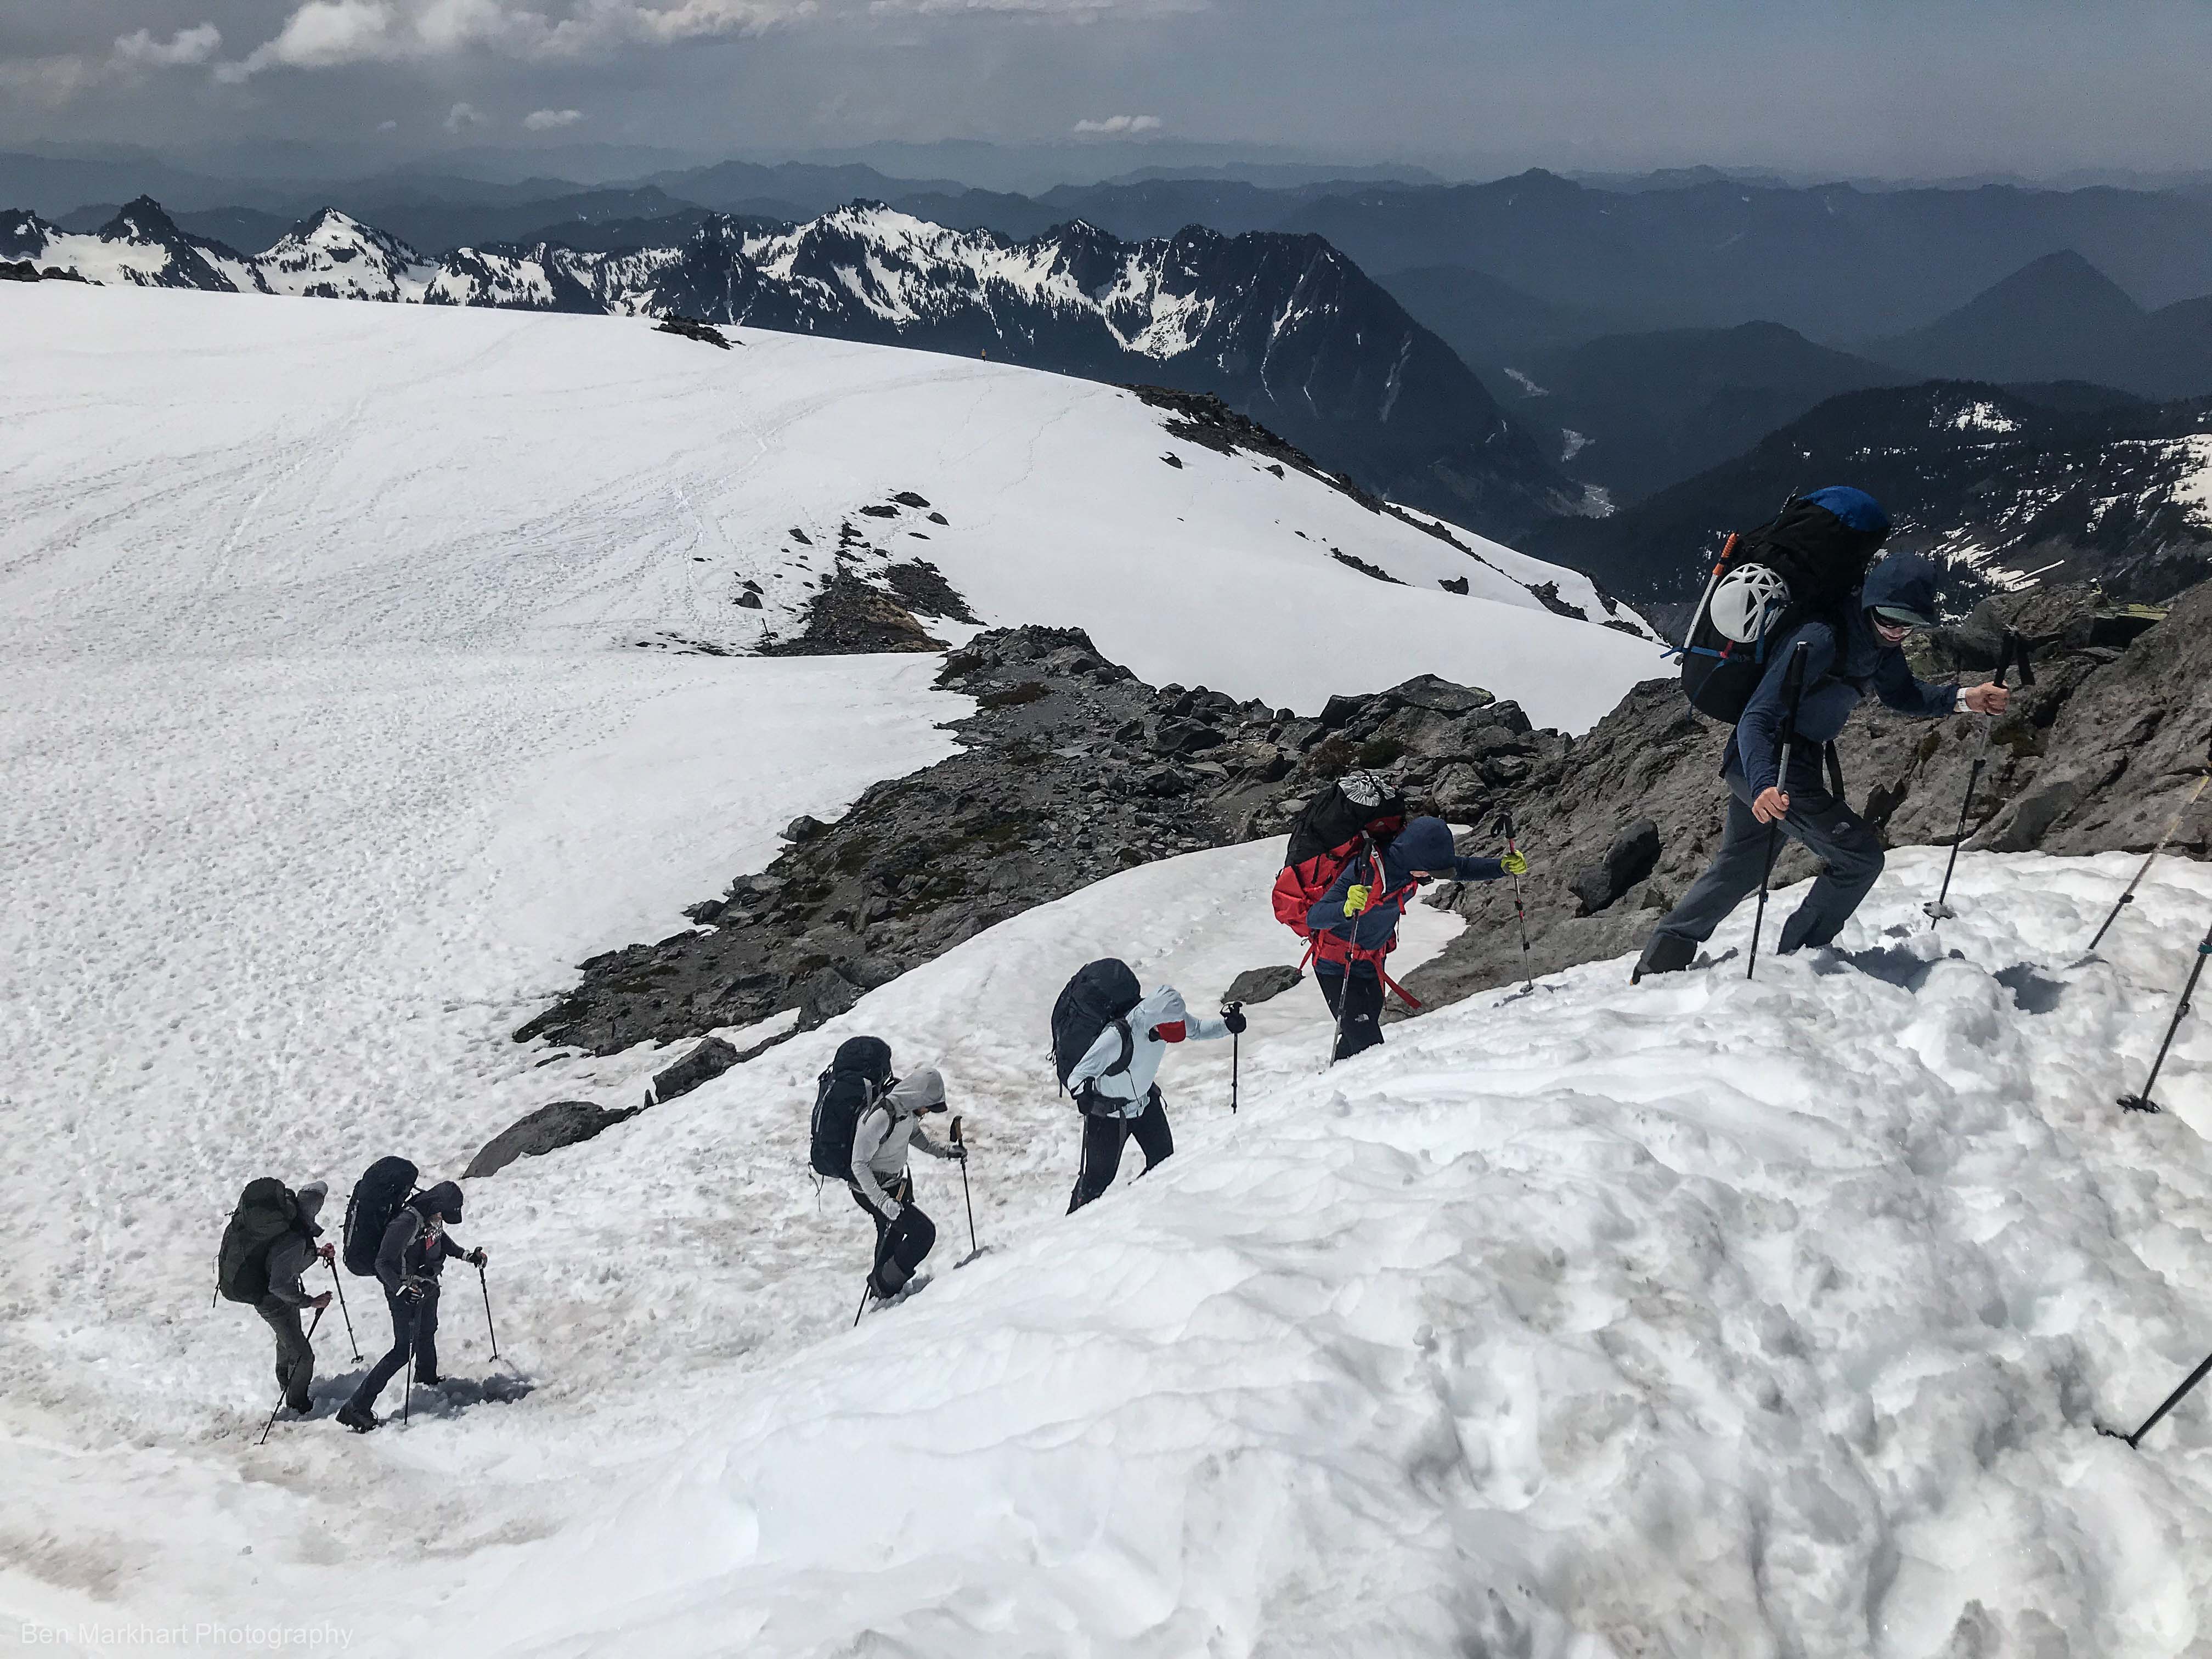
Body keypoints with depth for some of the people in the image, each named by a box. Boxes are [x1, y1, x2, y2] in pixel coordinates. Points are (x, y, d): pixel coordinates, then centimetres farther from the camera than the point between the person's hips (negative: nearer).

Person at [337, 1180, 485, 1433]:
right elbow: (383, 1263, -28)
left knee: (428, 1331, 29)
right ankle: (357, 1408, -2)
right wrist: (402, 1288, -40)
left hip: (428, 1286, 8)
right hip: (406, 1294, -8)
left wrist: (467, 1255, 10)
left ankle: (427, 1377, 58)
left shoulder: (433, 1216, -8)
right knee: (403, 1351, -7)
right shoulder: (405, 1224, -33)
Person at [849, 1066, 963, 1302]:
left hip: (899, 1182, 8)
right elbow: (859, 1165, -29)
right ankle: (884, 1287, 5)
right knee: (923, 1231, -10)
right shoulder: (879, 1118, -35)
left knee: (892, 1238, 24)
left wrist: (945, 1151, 3)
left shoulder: (909, 1108, -9)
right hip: (872, 1190, -8)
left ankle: (880, 1289, 47)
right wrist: (883, 1202, -34)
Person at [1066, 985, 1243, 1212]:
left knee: (1164, 1161, 14)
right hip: (1108, 1114, -6)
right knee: (1100, 1177, 0)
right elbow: (1078, 1074, -34)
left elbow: (1197, 1029, 1)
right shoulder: (1116, 1037, -38)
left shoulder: (1169, 1017, -20)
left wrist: (1227, 1025, -18)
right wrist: (1081, 1091, -58)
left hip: (1146, 1101, 6)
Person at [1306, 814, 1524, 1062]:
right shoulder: (1364, 871, -33)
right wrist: (1346, 908, -55)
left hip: (1372, 964, 7)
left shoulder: (1410, 864, -14)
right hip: (1337, 965, -7)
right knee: (1369, 1045, -15)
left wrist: (1505, 866, -10)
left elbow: (1461, 869, 4)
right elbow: (1313, 918, -35)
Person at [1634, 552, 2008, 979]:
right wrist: (1765, 784, -48)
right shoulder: (1821, 640, -28)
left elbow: (1900, 694, 17)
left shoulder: (1881, 640, -1)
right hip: (1772, 768, -10)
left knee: (1738, 868, 19)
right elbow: (1758, 719, -32)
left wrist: (1962, 698, 0)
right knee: (1861, 856, -5)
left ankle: (1658, 964, 23)